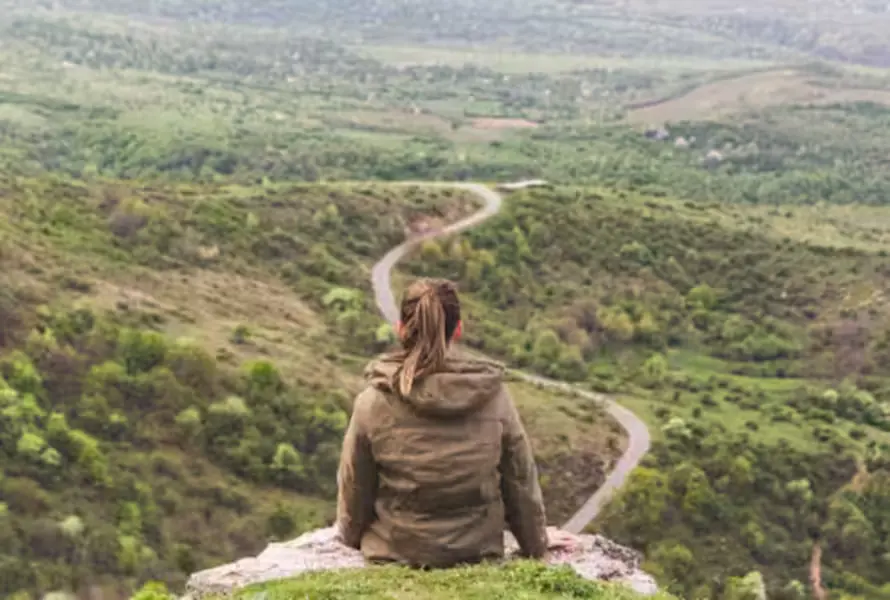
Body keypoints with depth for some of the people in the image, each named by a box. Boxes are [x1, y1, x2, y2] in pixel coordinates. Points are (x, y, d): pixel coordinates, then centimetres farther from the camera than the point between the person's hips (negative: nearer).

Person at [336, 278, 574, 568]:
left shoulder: (373, 403, -14)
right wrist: (536, 547, 16)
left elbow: (354, 487, -2)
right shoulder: (493, 395, -10)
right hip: (478, 553, 2)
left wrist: (351, 536, 20)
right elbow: (521, 481, 0)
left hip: (395, 555, -2)